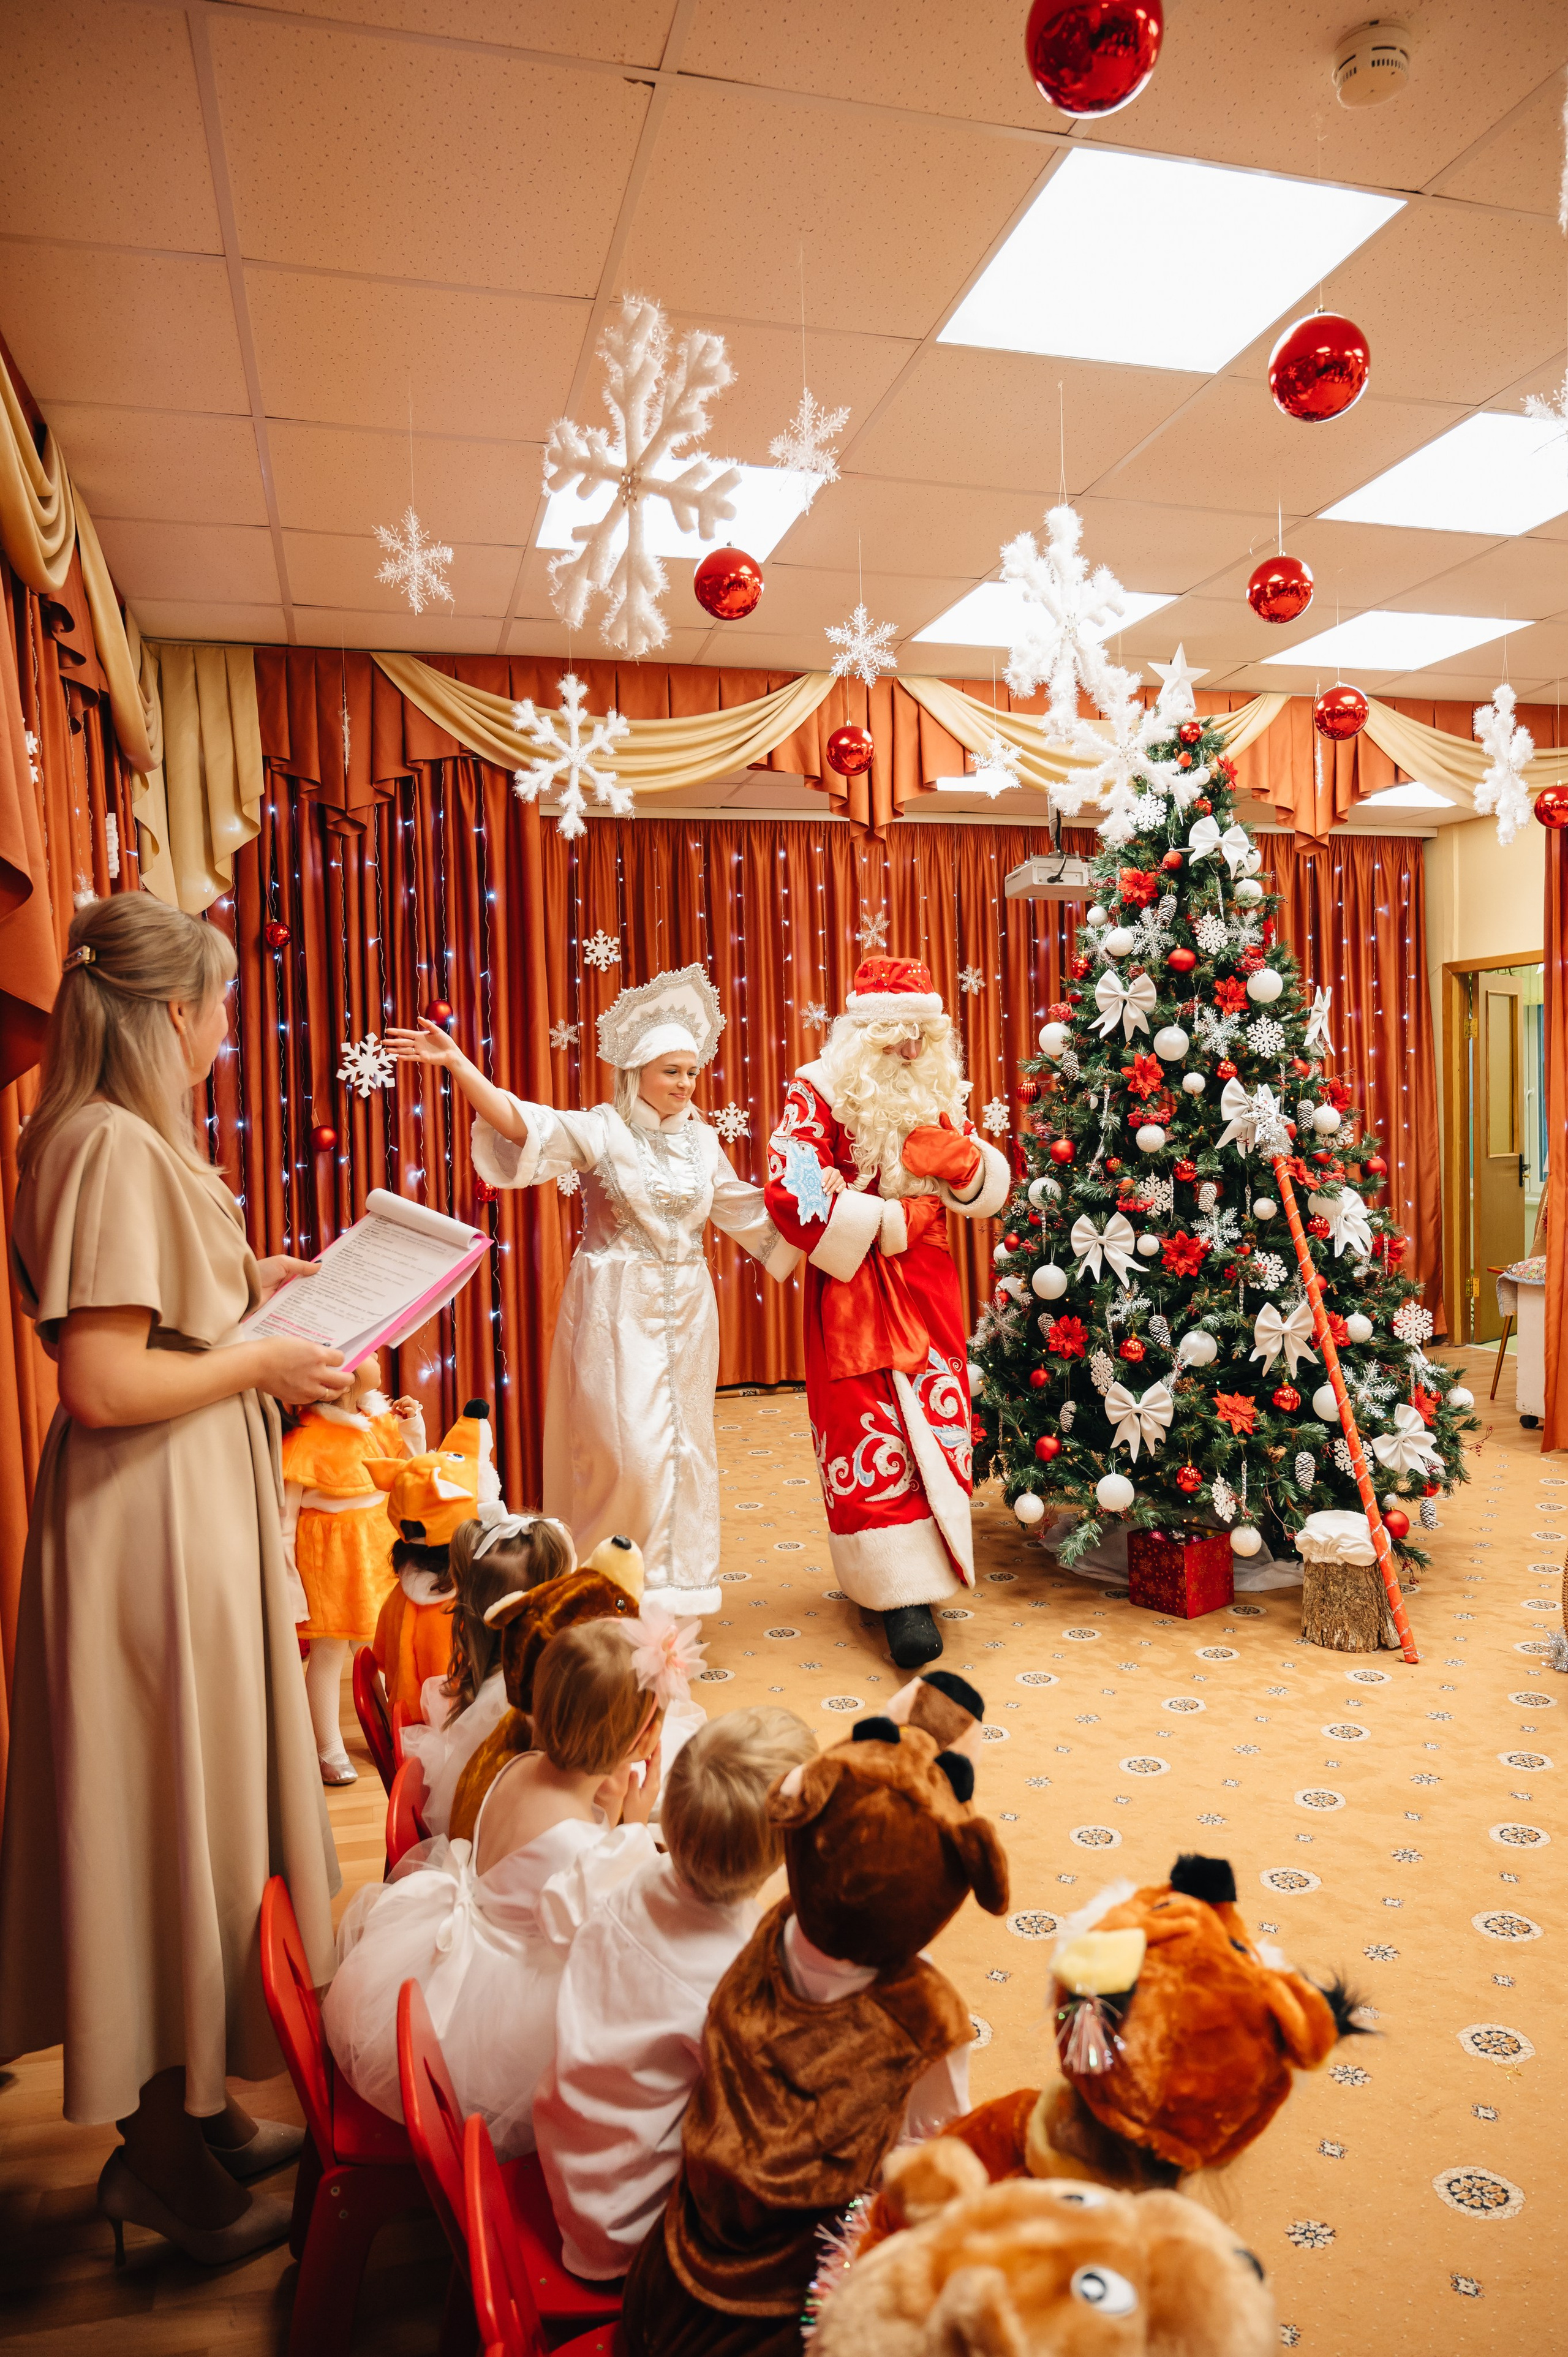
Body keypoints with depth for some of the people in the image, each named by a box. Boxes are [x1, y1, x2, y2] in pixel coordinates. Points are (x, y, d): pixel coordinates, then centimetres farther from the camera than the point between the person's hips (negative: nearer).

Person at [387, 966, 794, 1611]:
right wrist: (457, 1063, -34)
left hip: (686, 1308, 5)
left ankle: (677, 1581, 25)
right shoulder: (599, 1132, -7)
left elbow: (746, 1211, 18)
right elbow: (518, 1122, -22)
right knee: (629, 1448, -7)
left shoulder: (701, 1141, 9)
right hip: (617, 1308, -5)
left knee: (685, 1441, 10)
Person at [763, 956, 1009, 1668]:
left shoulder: (937, 1091, 10)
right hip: (852, 1285, -5)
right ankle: (900, 1596, 1)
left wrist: (962, 1158, -11)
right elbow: (791, 1196, -19)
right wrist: (890, 1221, -14)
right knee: (869, 1433, -3)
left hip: (926, 1284, 5)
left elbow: (990, 1192, 12)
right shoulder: (819, 1091, -7)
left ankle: (921, 1574, 21)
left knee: (934, 1423, 6)